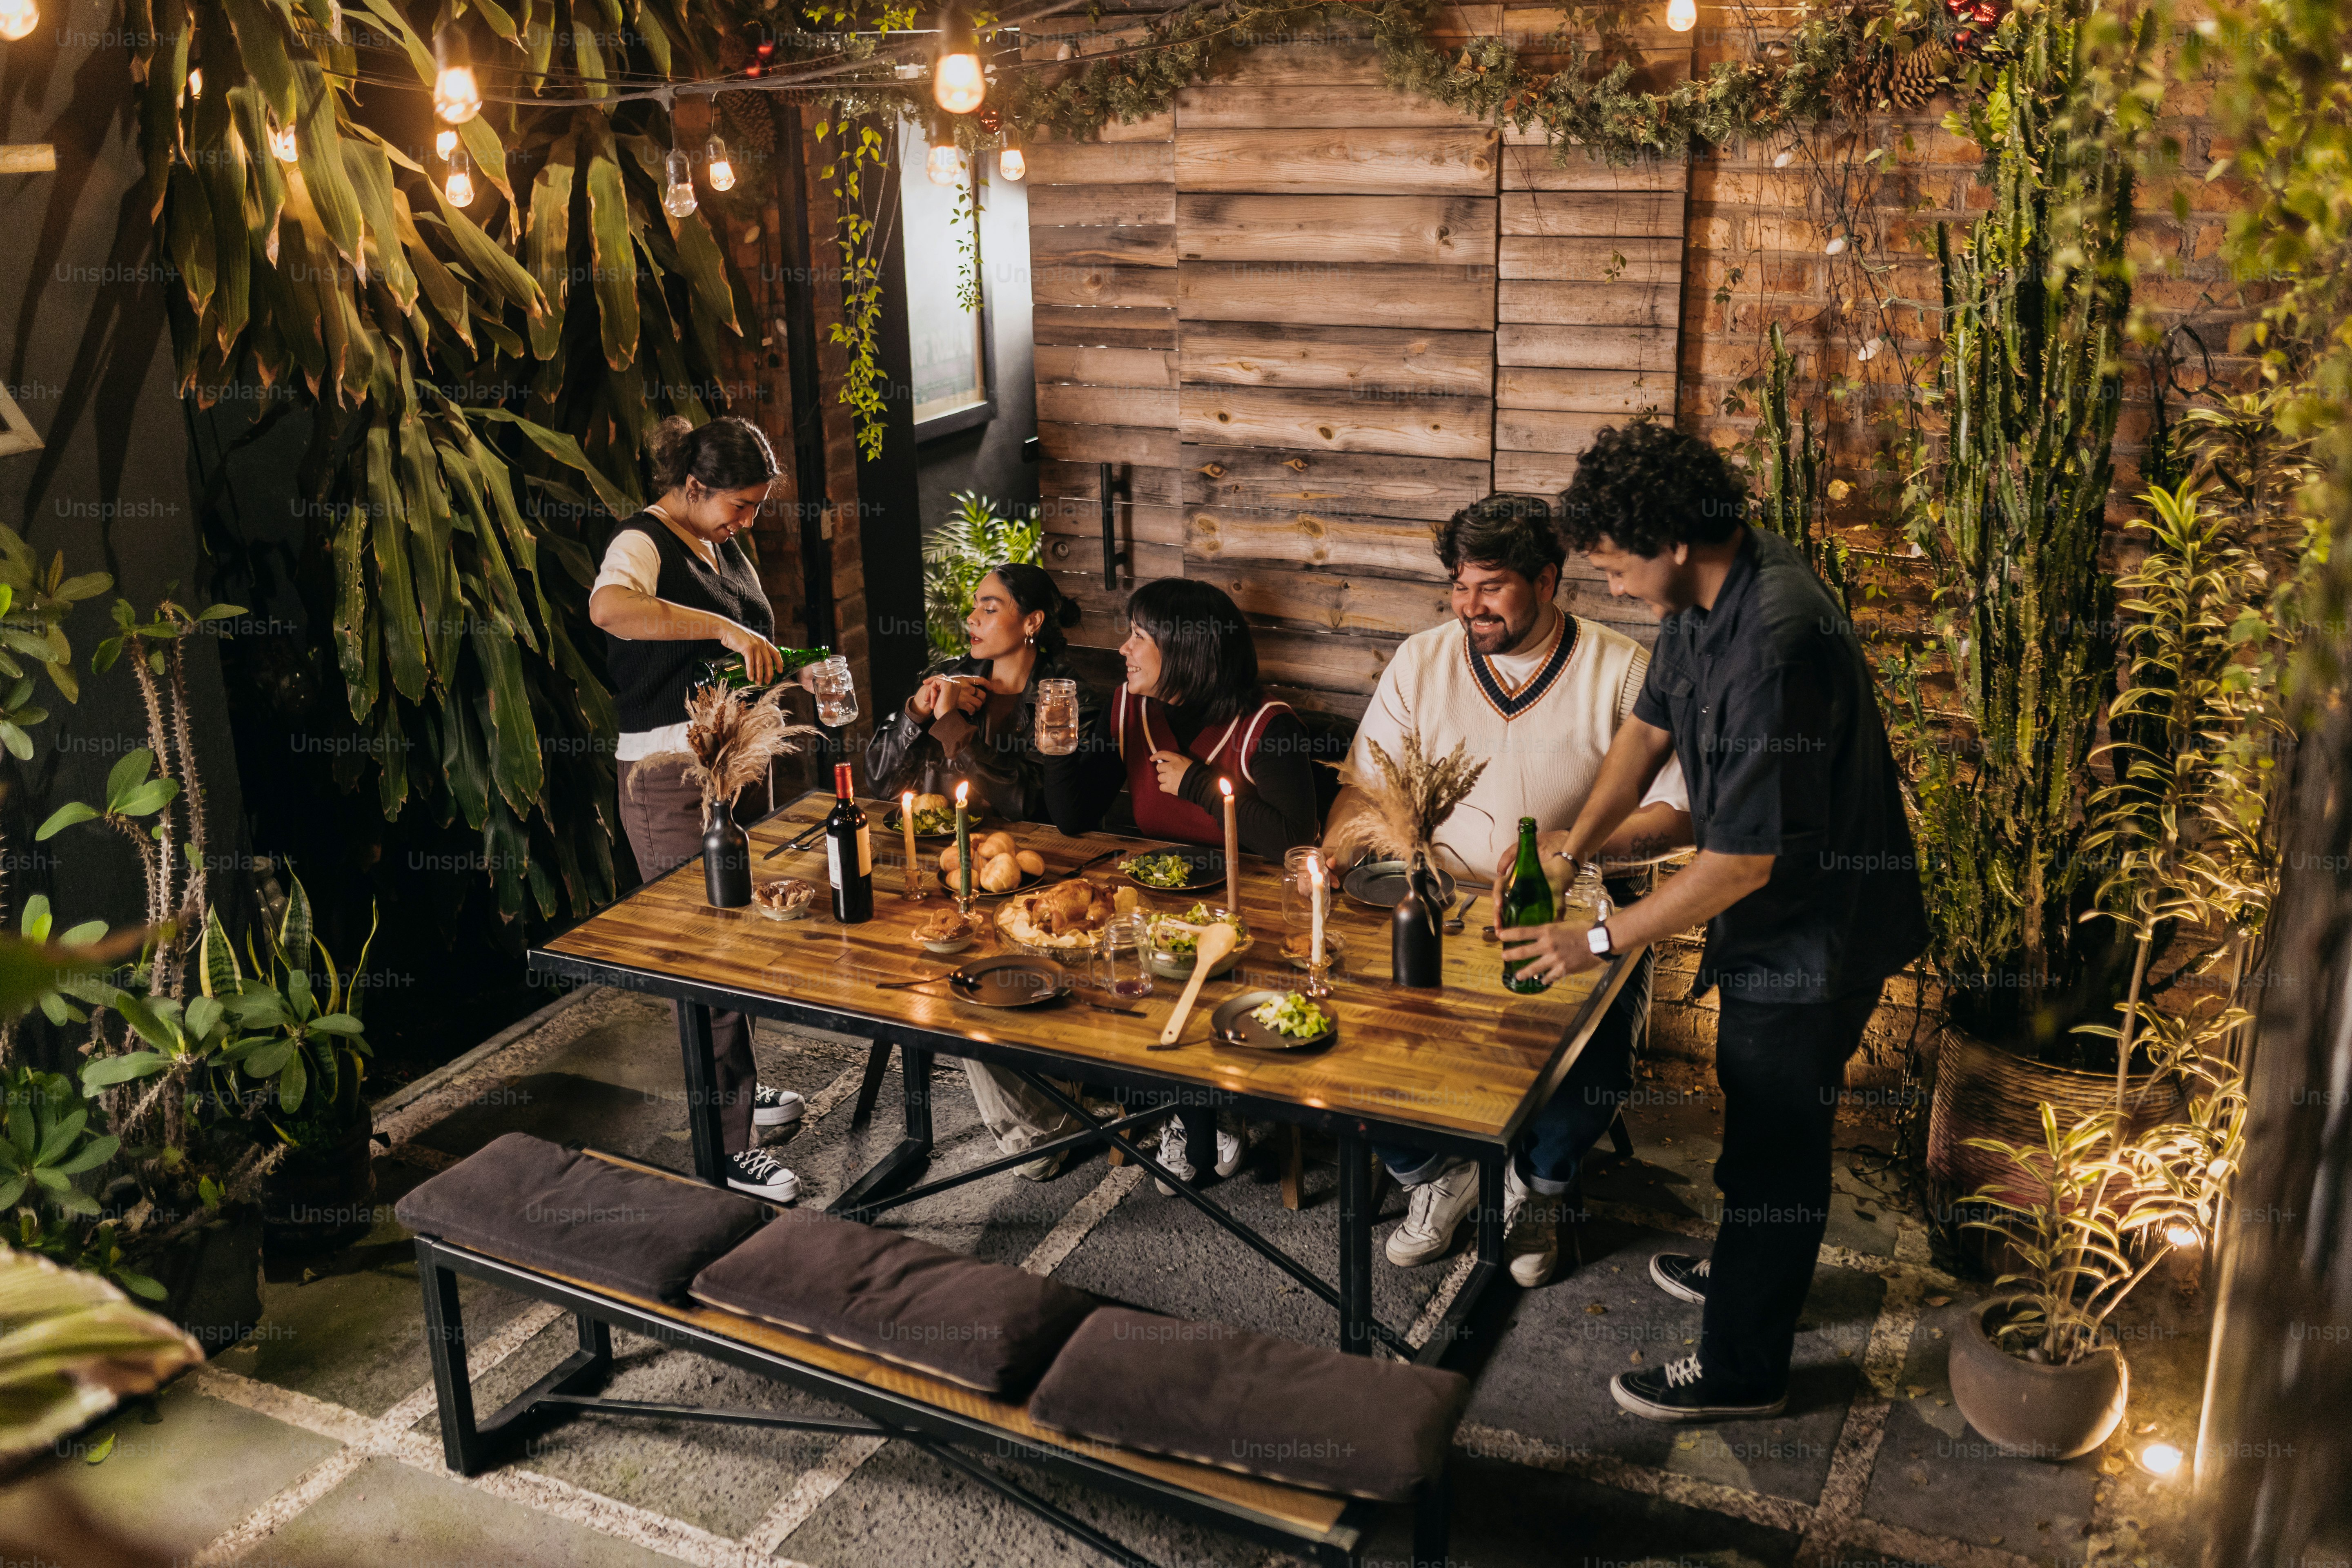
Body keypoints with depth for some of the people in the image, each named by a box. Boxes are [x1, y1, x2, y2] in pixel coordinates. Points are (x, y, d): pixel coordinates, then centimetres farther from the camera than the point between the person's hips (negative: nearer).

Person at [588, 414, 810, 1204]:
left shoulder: (723, 545, 14)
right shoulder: (643, 542, -14)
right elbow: (609, 607, -39)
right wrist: (723, 628, -40)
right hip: (672, 782, -9)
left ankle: (735, 1085, 38)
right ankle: (725, 1145, 2)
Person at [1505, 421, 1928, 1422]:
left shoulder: (1778, 646, -35)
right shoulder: (1706, 593, -4)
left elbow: (1744, 859, -31)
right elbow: (1653, 722, 12)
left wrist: (1603, 940, -23)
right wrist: (1575, 842, 2)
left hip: (1814, 933, -9)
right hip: (1778, 917, 9)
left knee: (1775, 1141, 6)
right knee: (1757, 1107, 27)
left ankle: (1741, 1368, 23)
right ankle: (1749, 1267, 50)